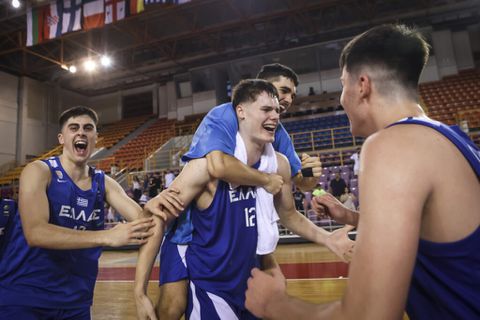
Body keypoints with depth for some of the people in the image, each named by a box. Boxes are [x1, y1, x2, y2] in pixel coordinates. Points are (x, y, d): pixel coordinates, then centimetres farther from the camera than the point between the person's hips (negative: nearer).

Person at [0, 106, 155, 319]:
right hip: (22, 295, -4)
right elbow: (35, 233, -26)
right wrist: (109, 236, -35)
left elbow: (141, 218, -8)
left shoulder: (103, 183, 1)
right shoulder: (39, 171, -12)